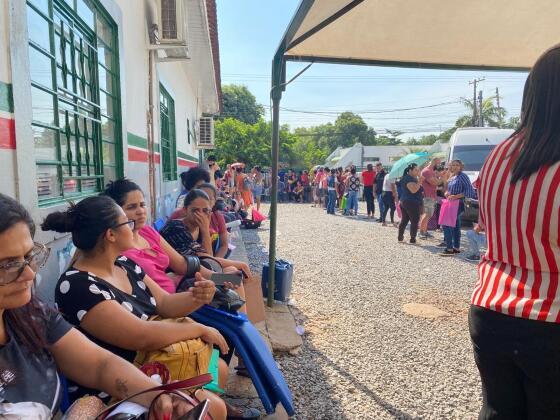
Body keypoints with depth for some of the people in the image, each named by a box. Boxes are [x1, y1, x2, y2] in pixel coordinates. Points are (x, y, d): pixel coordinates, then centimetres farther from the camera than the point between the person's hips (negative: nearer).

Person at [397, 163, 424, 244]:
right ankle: (412, 239, 1)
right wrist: (419, 182, -22)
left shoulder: (406, 177, 16)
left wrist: (419, 178, 8)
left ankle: (400, 237, 20)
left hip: (404, 202, 10)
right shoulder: (409, 178, -16)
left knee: (404, 220, 15)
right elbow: (413, 190, -28)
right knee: (414, 221, -2)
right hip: (412, 203, -10)